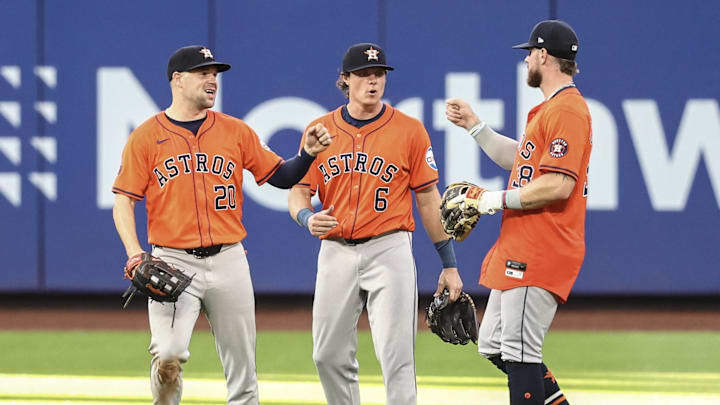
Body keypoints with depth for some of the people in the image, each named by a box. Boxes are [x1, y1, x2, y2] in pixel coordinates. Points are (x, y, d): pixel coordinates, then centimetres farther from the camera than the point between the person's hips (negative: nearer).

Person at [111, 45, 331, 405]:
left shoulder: (236, 131, 10)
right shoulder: (146, 136, 2)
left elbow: (280, 176, 11)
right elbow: (124, 199, 0)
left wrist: (307, 154, -9)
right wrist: (135, 254, -14)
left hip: (228, 261, 3)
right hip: (173, 262, -3)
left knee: (242, 369, 4)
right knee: (169, 355, -22)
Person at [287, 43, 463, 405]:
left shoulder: (409, 130, 1)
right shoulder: (320, 130, 7)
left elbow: (428, 199, 4)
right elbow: (299, 191, 8)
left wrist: (449, 265, 4)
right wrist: (308, 218, -17)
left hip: (389, 249, -3)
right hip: (335, 250, 3)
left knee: (396, 356, -10)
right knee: (329, 356, 7)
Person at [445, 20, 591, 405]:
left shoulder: (567, 110, -15)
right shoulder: (550, 109, 19)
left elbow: (559, 185, -23)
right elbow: (522, 159, 32)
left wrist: (501, 199, -14)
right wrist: (474, 126, 28)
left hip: (541, 254, -11)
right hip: (518, 251, 11)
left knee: (519, 351, -12)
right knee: (493, 345, 15)